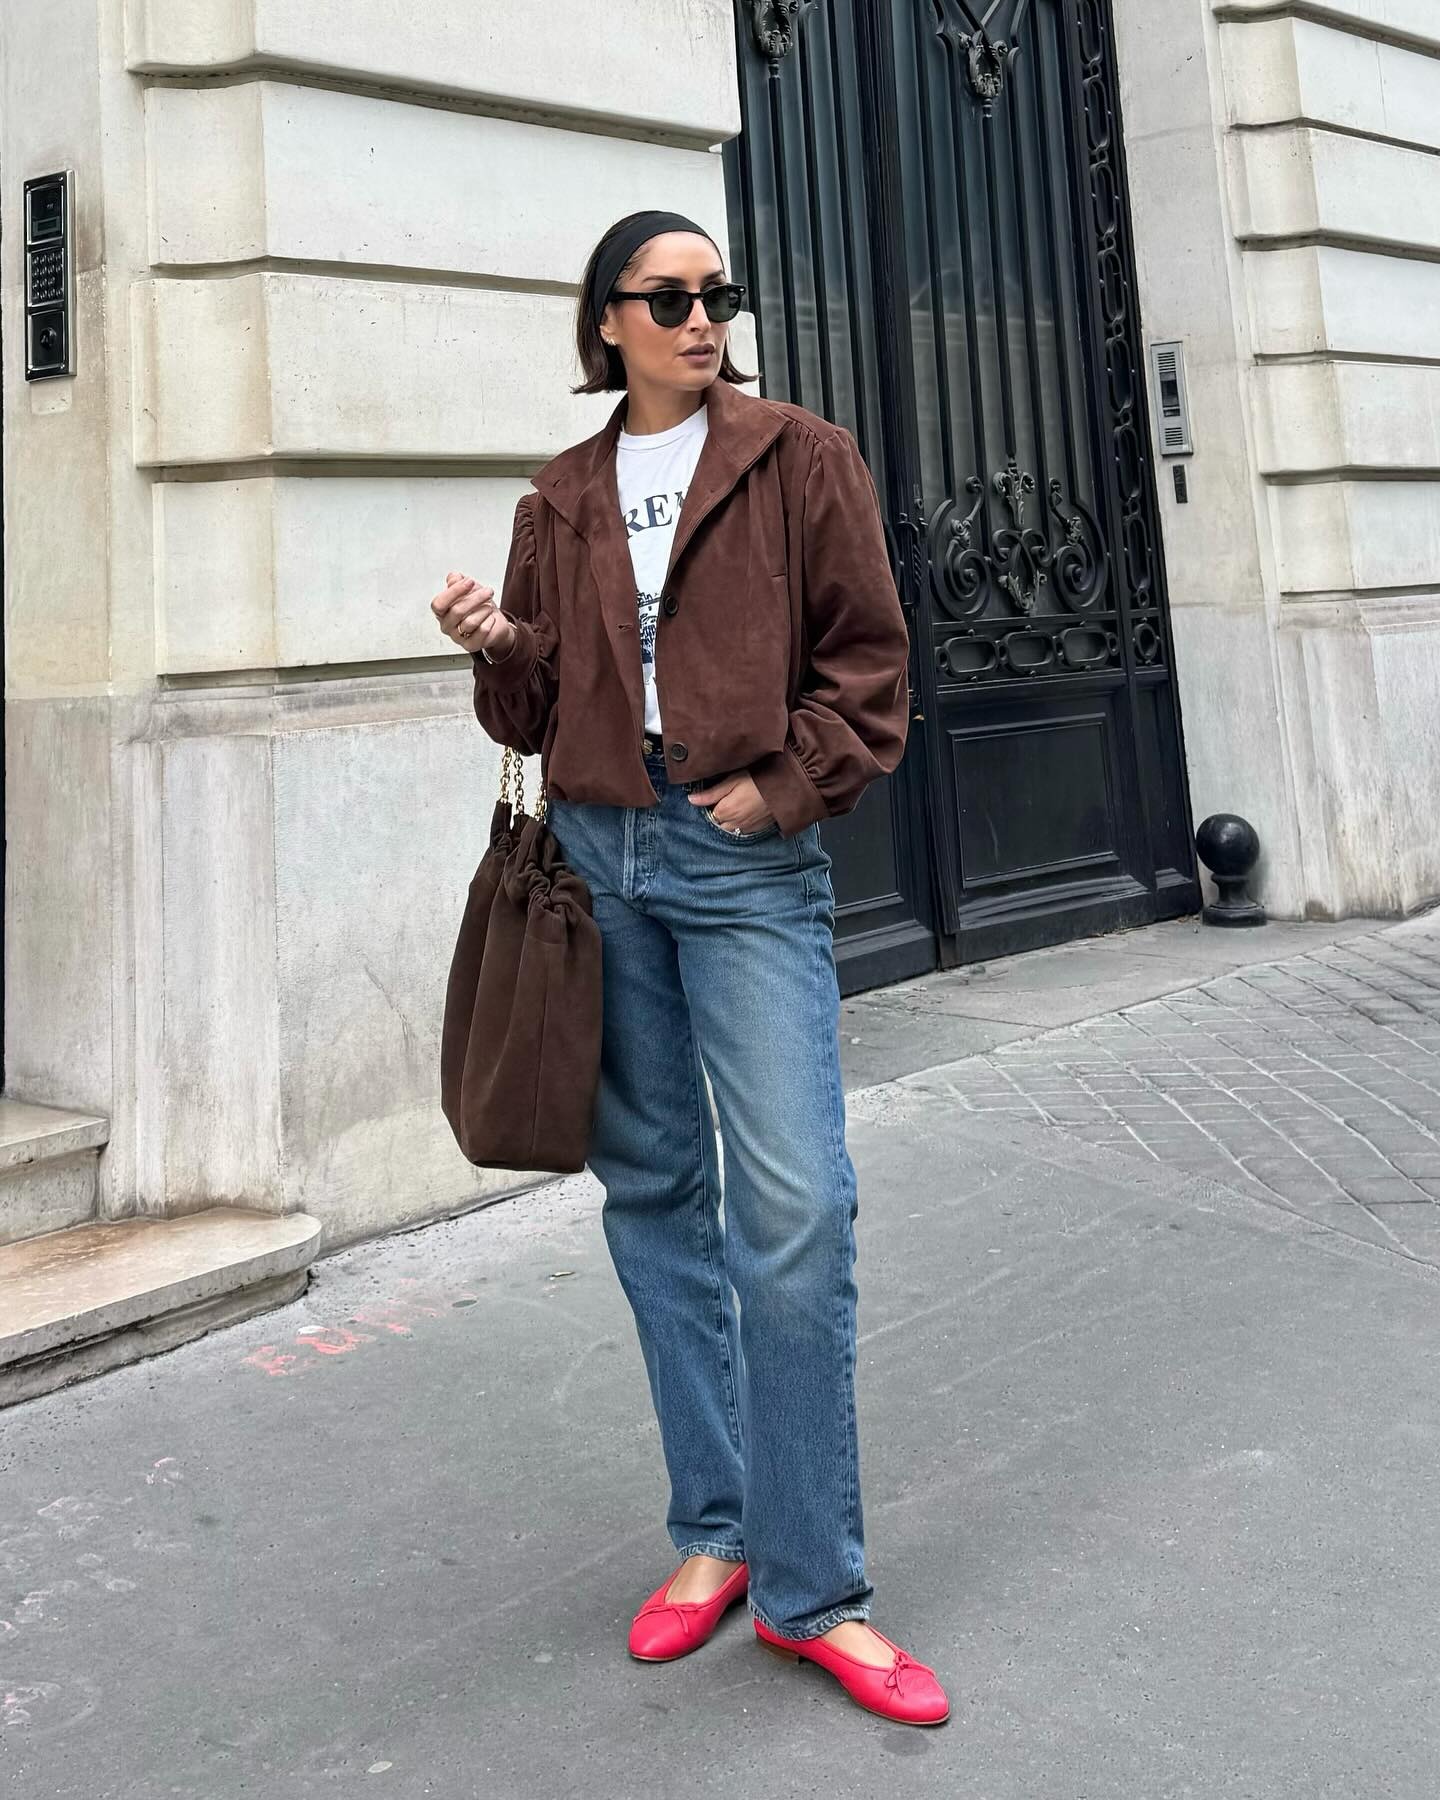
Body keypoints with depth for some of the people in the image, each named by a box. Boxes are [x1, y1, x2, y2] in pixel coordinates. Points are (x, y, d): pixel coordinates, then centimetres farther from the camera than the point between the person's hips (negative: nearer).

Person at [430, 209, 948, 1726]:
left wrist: (782, 788, -9)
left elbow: (868, 659, 2)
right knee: (653, 1192, 8)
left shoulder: (802, 461, 6)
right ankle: (713, 1533, 22)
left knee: (795, 1207, -12)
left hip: (750, 862, -4)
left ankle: (808, 1586, 2)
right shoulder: (560, 500, 15)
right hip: (597, 859, 4)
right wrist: (497, 646, -5)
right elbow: (541, 708, 15)